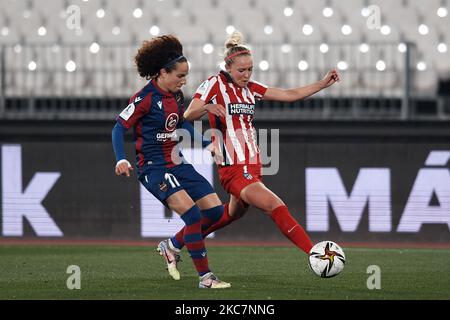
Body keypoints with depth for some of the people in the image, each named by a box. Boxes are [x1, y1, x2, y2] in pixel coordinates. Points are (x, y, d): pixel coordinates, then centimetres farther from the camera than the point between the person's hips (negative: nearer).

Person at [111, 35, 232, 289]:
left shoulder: (177, 96, 7)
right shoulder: (145, 98, -16)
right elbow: (120, 127, -12)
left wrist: (207, 143, 20)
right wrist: (121, 160, -24)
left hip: (177, 163, 8)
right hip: (154, 167, -8)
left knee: (215, 210, 3)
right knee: (192, 213, -23)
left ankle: (171, 246, 20)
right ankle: (205, 277, -18)